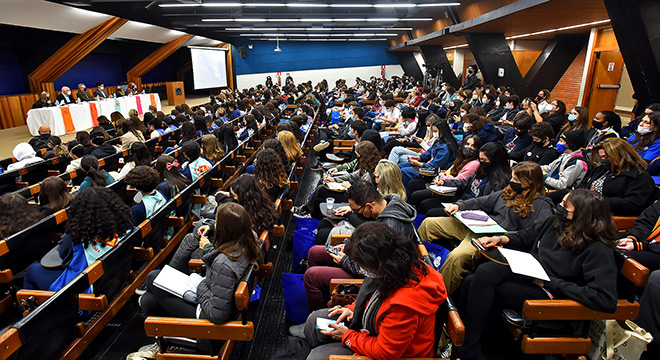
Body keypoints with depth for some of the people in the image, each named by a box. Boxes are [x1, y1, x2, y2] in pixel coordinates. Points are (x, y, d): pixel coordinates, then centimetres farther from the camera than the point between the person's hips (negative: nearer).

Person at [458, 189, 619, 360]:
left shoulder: (598, 250, -17)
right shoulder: (557, 221, 2)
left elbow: (607, 300, -25)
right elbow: (527, 236, 20)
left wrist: (549, 282, -22)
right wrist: (499, 239, 2)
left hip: (546, 293, -7)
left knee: (480, 287, -24)